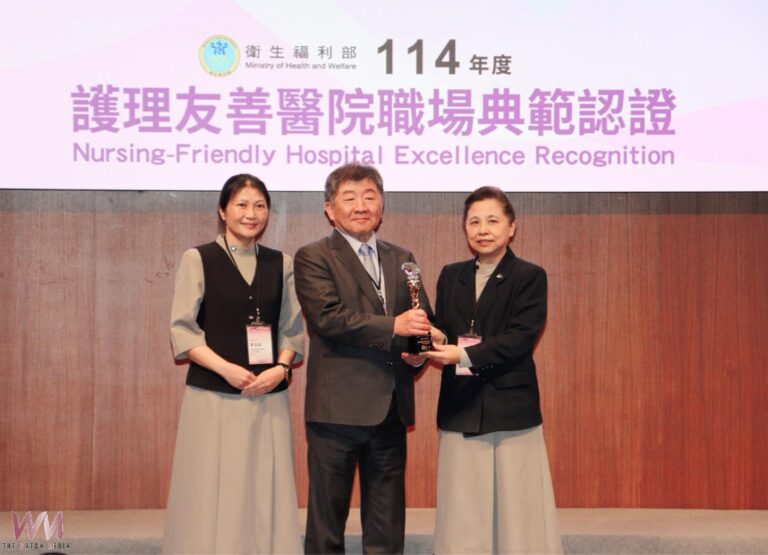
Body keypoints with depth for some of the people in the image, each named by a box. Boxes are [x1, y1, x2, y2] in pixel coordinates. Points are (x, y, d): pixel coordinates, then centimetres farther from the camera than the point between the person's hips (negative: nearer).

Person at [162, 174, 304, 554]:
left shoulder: (280, 264, 10)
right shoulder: (198, 259, 0)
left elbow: (292, 328, 11)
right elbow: (182, 329, -4)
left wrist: (280, 368, -8)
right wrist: (225, 368, -15)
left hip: (269, 397, 3)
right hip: (213, 397, -3)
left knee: (266, 495, 4)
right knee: (212, 495, -1)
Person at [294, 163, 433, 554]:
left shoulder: (401, 259, 16)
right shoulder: (313, 258, -2)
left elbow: (423, 318, 15)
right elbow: (329, 317, -15)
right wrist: (393, 326, -22)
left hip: (391, 408, 5)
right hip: (337, 405, -5)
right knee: (327, 514, 4)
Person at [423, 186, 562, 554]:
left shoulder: (529, 277, -2)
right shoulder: (451, 276, 13)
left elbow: (520, 338, -13)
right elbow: (441, 331, 8)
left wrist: (465, 355, -22)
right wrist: (429, 347, -16)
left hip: (511, 406, -4)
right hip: (460, 410, 4)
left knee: (516, 508, 1)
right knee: (463, 515, 6)